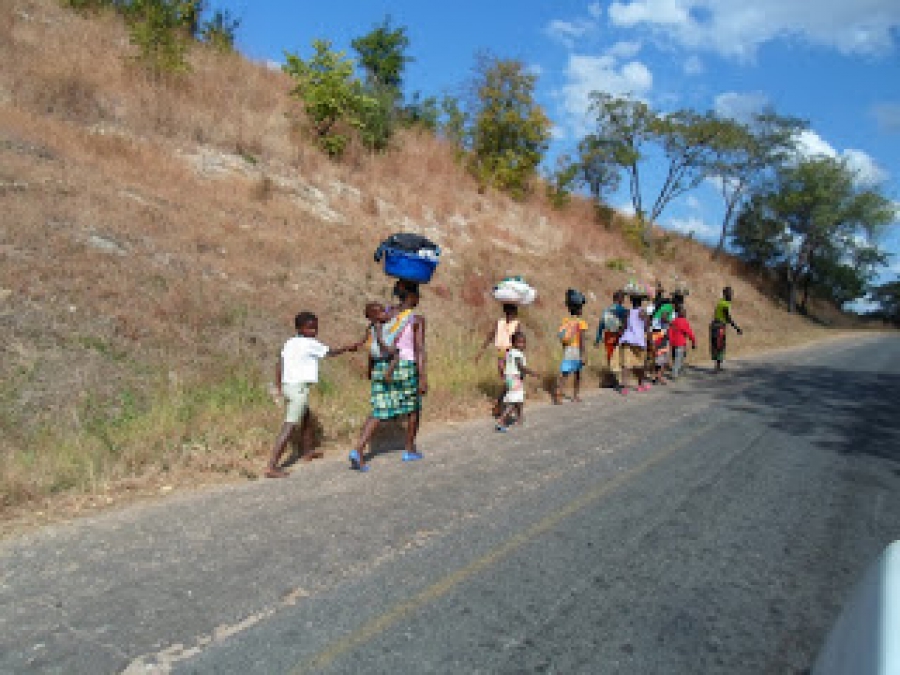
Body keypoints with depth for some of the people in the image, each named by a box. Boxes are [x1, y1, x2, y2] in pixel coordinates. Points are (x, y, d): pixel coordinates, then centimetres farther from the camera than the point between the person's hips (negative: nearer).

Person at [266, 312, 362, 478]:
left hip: (287, 385, 9)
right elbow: (331, 352, 2)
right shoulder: (311, 344, -9)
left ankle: (307, 452, 44)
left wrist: (278, 387, 12)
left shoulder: (290, 343, 11)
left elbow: (279, 365, 8)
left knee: (305, 416, 28)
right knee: (290, 425, -9)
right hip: (299, 387, -9)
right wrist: (350, 348, 15)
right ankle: (271, 467, -14)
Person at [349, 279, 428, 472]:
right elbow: (419, 350, -13)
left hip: (382, 367, 4)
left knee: (378, 412, 4)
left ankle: (358, 450, -12)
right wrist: (423, 378, -14)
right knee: (413, 407, 19)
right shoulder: (417, 319, -6)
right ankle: (410, 450, 28)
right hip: (406, 367, -4)